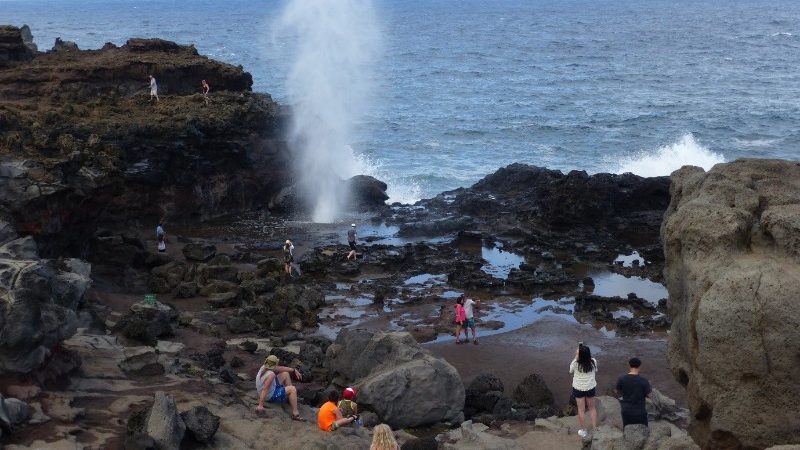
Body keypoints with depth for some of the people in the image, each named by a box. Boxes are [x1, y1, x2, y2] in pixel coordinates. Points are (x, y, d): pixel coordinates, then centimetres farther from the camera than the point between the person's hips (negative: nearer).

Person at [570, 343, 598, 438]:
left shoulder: (576, 363, -27)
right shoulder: (593, 362, -20)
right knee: (592, 408, 22)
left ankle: (583, 431, 23)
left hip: (578, 389, -2)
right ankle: (594, 428, 30)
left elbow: (571, 370, -5)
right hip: (590, 388, 2)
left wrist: (576, 357, -9)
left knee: (581, 410, 14)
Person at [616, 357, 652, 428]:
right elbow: (648, 395, -9)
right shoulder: (644, 381, -17)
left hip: (626, 411, 2)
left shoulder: (622, 379, -10)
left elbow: (618, 392, 4)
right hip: (639, 411, -2)